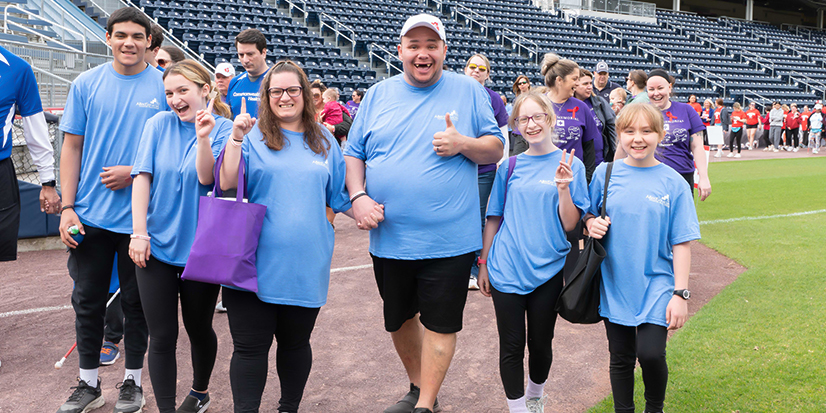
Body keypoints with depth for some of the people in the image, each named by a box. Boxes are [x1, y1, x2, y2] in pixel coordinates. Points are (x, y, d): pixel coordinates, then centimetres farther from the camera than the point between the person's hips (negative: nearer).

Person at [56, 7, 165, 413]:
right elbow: (72, 147, 4)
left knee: (135, 301, 10)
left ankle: (132, 380, 27)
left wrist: (134, 173, -15)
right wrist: (67, 208, -2)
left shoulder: (165, 86, -2)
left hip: (140, 215, -2)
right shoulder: (86, 83, 3)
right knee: (87, 300, 11)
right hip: (90, 214, 2)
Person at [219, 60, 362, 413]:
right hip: (258, 262, -2)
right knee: (250, 346, 3)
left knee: (295, 343, 16)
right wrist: (236, 138, -18)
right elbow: (228, 184, -10)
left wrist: (366, 210, -1)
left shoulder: (323, 140, 10)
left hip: (305, 264, 3)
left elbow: (338, 195, 16)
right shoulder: (253, 136, 1)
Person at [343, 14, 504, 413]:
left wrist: (463, 144, -17)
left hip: (448, 238, -3)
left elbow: (496, 148, 3)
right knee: (398, 318, 18)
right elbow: (354, 154, 9)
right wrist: (358, 196, -8)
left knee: (439, 323, 4)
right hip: (389, 236, 4)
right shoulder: (378, 95, 7)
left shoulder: (468, 91, 1)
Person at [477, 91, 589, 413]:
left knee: (541, 343, 13)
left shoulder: (570, 165, -2)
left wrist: (563, 188, -21)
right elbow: (494, 218, 10)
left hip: (547, 271, -1)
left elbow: (570, 224, -6)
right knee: (512, 346, 5)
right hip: (507, 271, 1)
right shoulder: (509, 166, 4)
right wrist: (484, 264, 10)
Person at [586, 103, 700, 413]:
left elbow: (681, 243, -3)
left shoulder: (673, 183, -5)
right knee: (621, 358, 11)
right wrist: (592, 224, -12)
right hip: (615, 283, 2)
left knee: (651, 353, -12)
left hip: (656, 284, -2)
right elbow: (588, 216, 11)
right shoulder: (605, 174, 0)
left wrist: (680, 293, -7)